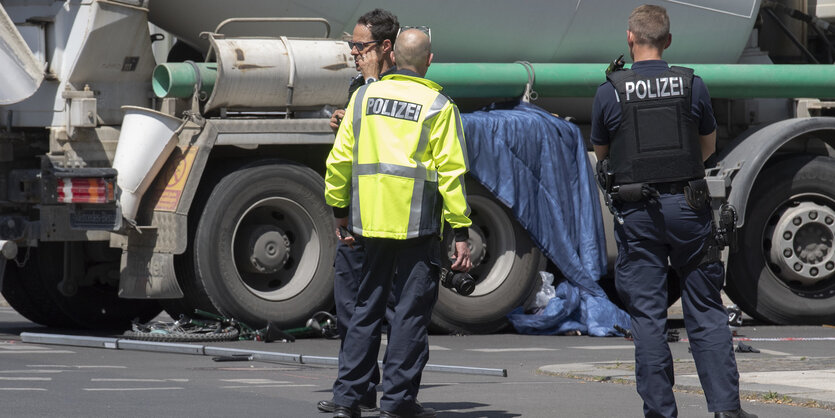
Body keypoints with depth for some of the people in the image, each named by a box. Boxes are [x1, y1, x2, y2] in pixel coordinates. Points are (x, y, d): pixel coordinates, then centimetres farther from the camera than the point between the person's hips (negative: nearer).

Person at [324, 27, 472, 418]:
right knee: (412, 309, 2)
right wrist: (461, 232, -7)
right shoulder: (438, 107, -5)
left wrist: (339, 209, 20)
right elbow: (451, 172, -9)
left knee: (367, 305, 12)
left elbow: (339, 160, 8)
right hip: (417, 225, -4)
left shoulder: (364, 96, 7)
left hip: (371, 222, 4)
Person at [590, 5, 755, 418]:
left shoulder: (609, 92, -5)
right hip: (688, 205, 1)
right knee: (706, 311, 6)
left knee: (647, 316, 4)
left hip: (637, 213, -1)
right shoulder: (692, 85, -1)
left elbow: (600, 152, 10)